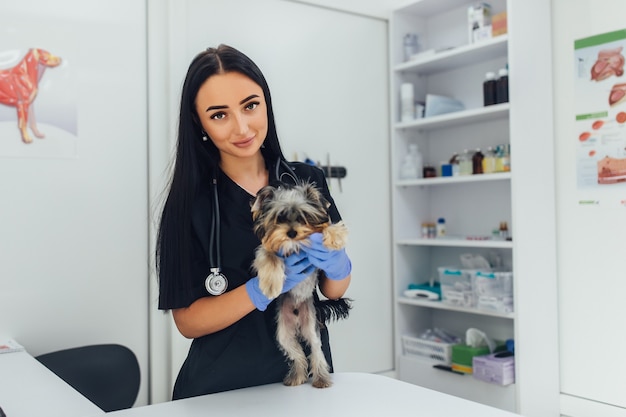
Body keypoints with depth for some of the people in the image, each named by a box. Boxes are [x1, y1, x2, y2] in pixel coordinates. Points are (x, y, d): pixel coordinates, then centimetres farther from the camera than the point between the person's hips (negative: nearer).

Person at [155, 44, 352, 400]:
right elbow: (188, 321, -13)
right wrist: (261, 289, -26)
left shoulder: (307, 179, -8)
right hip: (222, 388, -2)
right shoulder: (190, 200, -15)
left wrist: (338, 265, -21)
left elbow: (334, 291, 0)